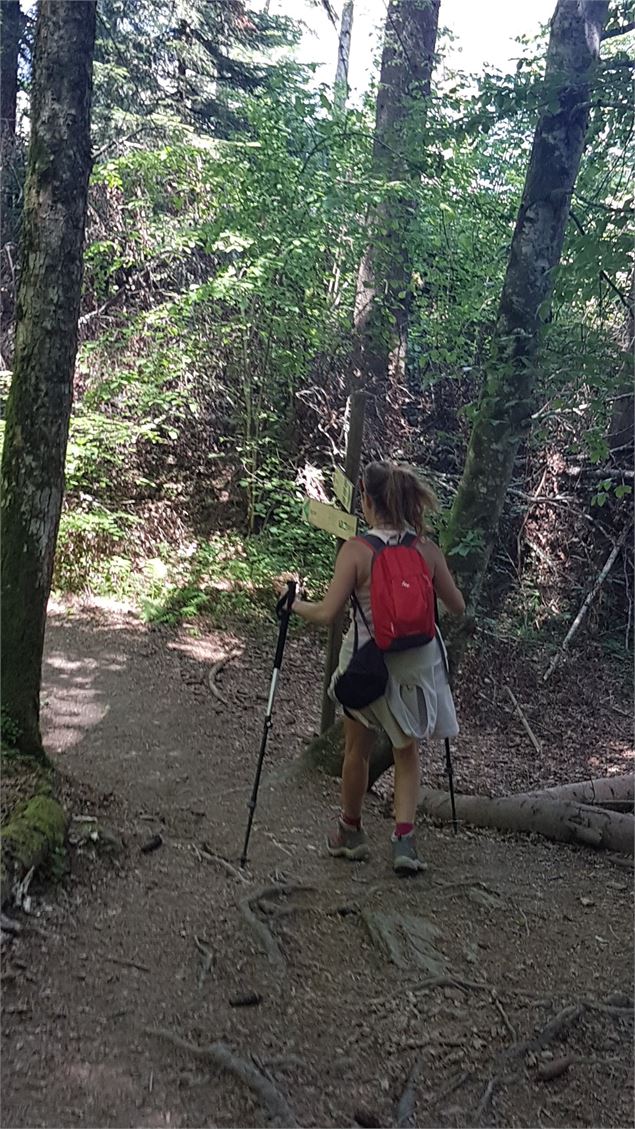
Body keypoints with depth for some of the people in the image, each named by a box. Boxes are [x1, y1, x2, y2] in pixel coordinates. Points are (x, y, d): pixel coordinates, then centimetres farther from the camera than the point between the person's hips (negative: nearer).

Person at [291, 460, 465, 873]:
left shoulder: (356, 550, -16)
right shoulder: (427, 549, -6)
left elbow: (327, 613, -18)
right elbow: (458, 607, 2)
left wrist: (294, 604, 1)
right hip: (416, 662, 2)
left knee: (358, 750, 19)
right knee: (407, 751, 19)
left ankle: (351, 832, 36)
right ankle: (404, 839, 9)